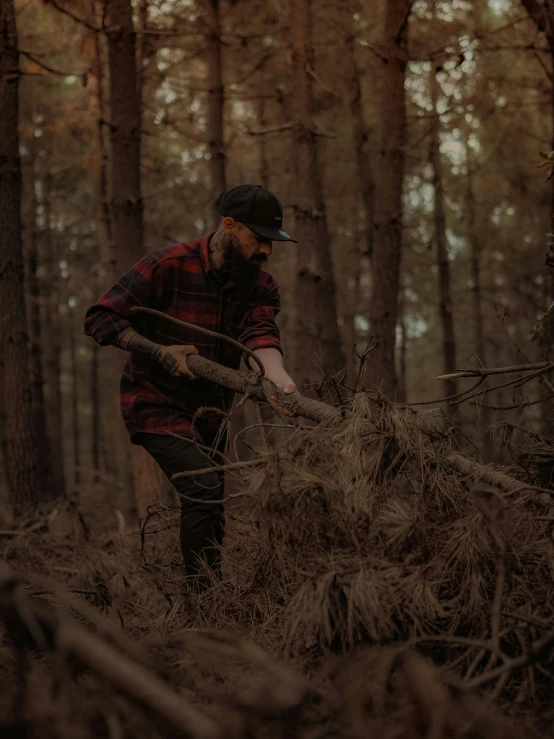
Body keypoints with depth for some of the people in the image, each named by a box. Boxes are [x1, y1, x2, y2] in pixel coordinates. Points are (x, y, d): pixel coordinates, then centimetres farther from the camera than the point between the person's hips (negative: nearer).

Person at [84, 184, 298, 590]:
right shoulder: (169, 265, -18)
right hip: (156, 404, -6)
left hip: (209, 411, 6)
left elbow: (261, 335, -22)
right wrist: (161, 352, -25)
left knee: (212, 515, 11)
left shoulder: (262, 287, -2)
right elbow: (100, 317, -15)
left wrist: (280, 379, -44)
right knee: (204, 485, -25)